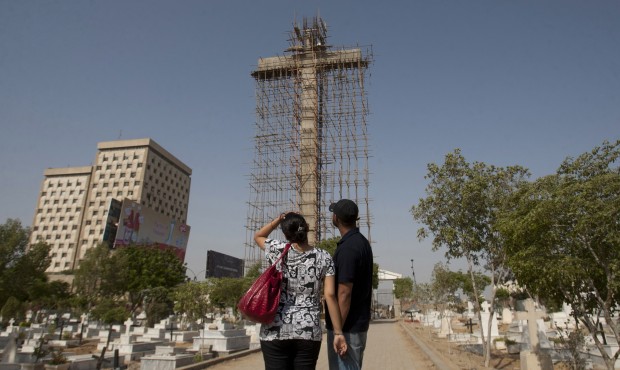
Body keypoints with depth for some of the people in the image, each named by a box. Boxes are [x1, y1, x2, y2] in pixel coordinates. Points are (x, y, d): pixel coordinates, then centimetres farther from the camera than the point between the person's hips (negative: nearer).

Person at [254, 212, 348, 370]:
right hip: (309, 331, 1)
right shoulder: (324, 258, -2)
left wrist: (278, 220, 9)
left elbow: (257, 236, 16)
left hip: (275, 330, -1)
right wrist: (338, 333, -5)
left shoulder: (278, 250, -4)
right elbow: (330, 295, -7)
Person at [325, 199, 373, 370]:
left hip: (347, 327, -9)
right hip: (360, 322, 9)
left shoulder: (347, 248, -21)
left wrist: (337, 331, -20)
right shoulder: (362, 242, 8)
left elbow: (344, 294, -23)